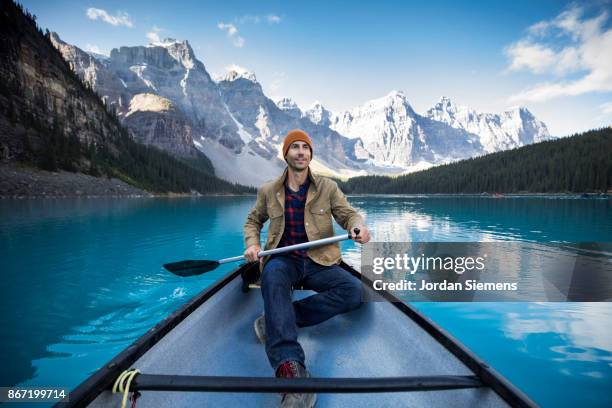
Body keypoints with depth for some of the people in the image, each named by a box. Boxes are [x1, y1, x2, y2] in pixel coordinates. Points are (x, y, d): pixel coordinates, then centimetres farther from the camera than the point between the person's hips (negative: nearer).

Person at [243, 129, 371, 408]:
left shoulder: (328, 187, 6)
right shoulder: (268, 191, 9)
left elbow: (348, 214, 4)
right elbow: (253, 221, 22)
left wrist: (357, 227, -20)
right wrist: (252, 244, 2)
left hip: (319, 262, 1)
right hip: (283, 260, -1)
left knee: (354, 291, -27)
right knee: (272, 276, -38)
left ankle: (275, 321, -27)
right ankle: (290, 366, -49)